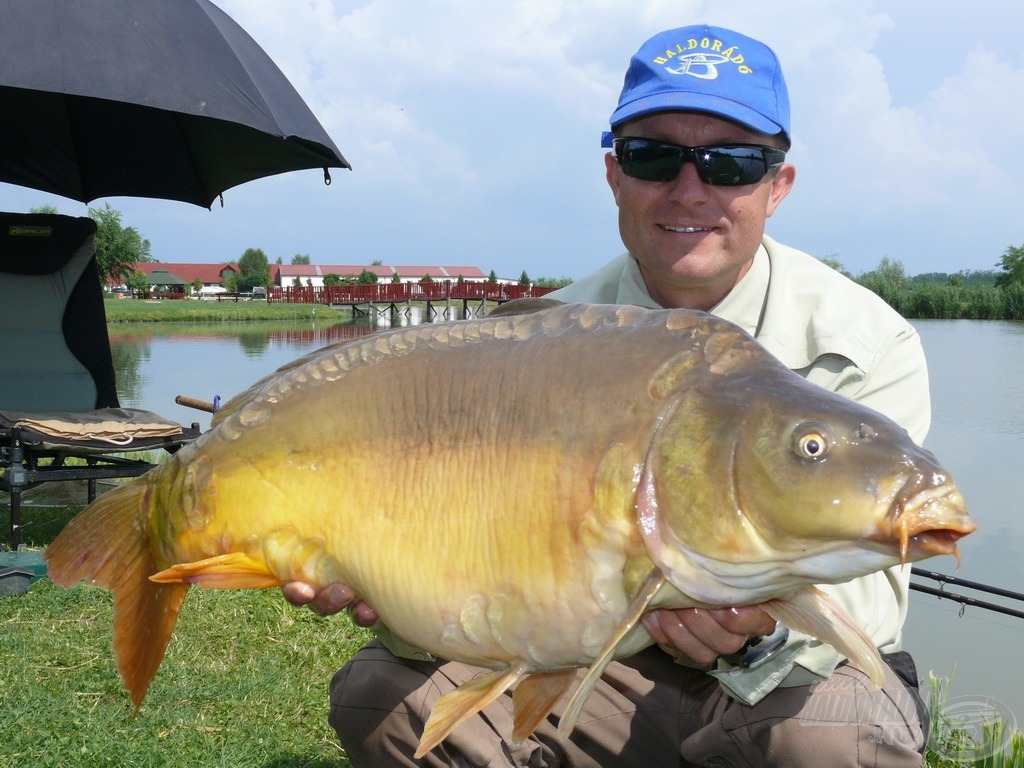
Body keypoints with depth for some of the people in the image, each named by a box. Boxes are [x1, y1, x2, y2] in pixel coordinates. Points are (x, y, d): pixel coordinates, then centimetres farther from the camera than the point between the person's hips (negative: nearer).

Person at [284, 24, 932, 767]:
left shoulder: (866, 342, -12)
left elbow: (870, 579, -17)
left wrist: (764, 628, -40)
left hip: (801, 675, -2)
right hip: (595, 658, 3)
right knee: (381, 693, -16)